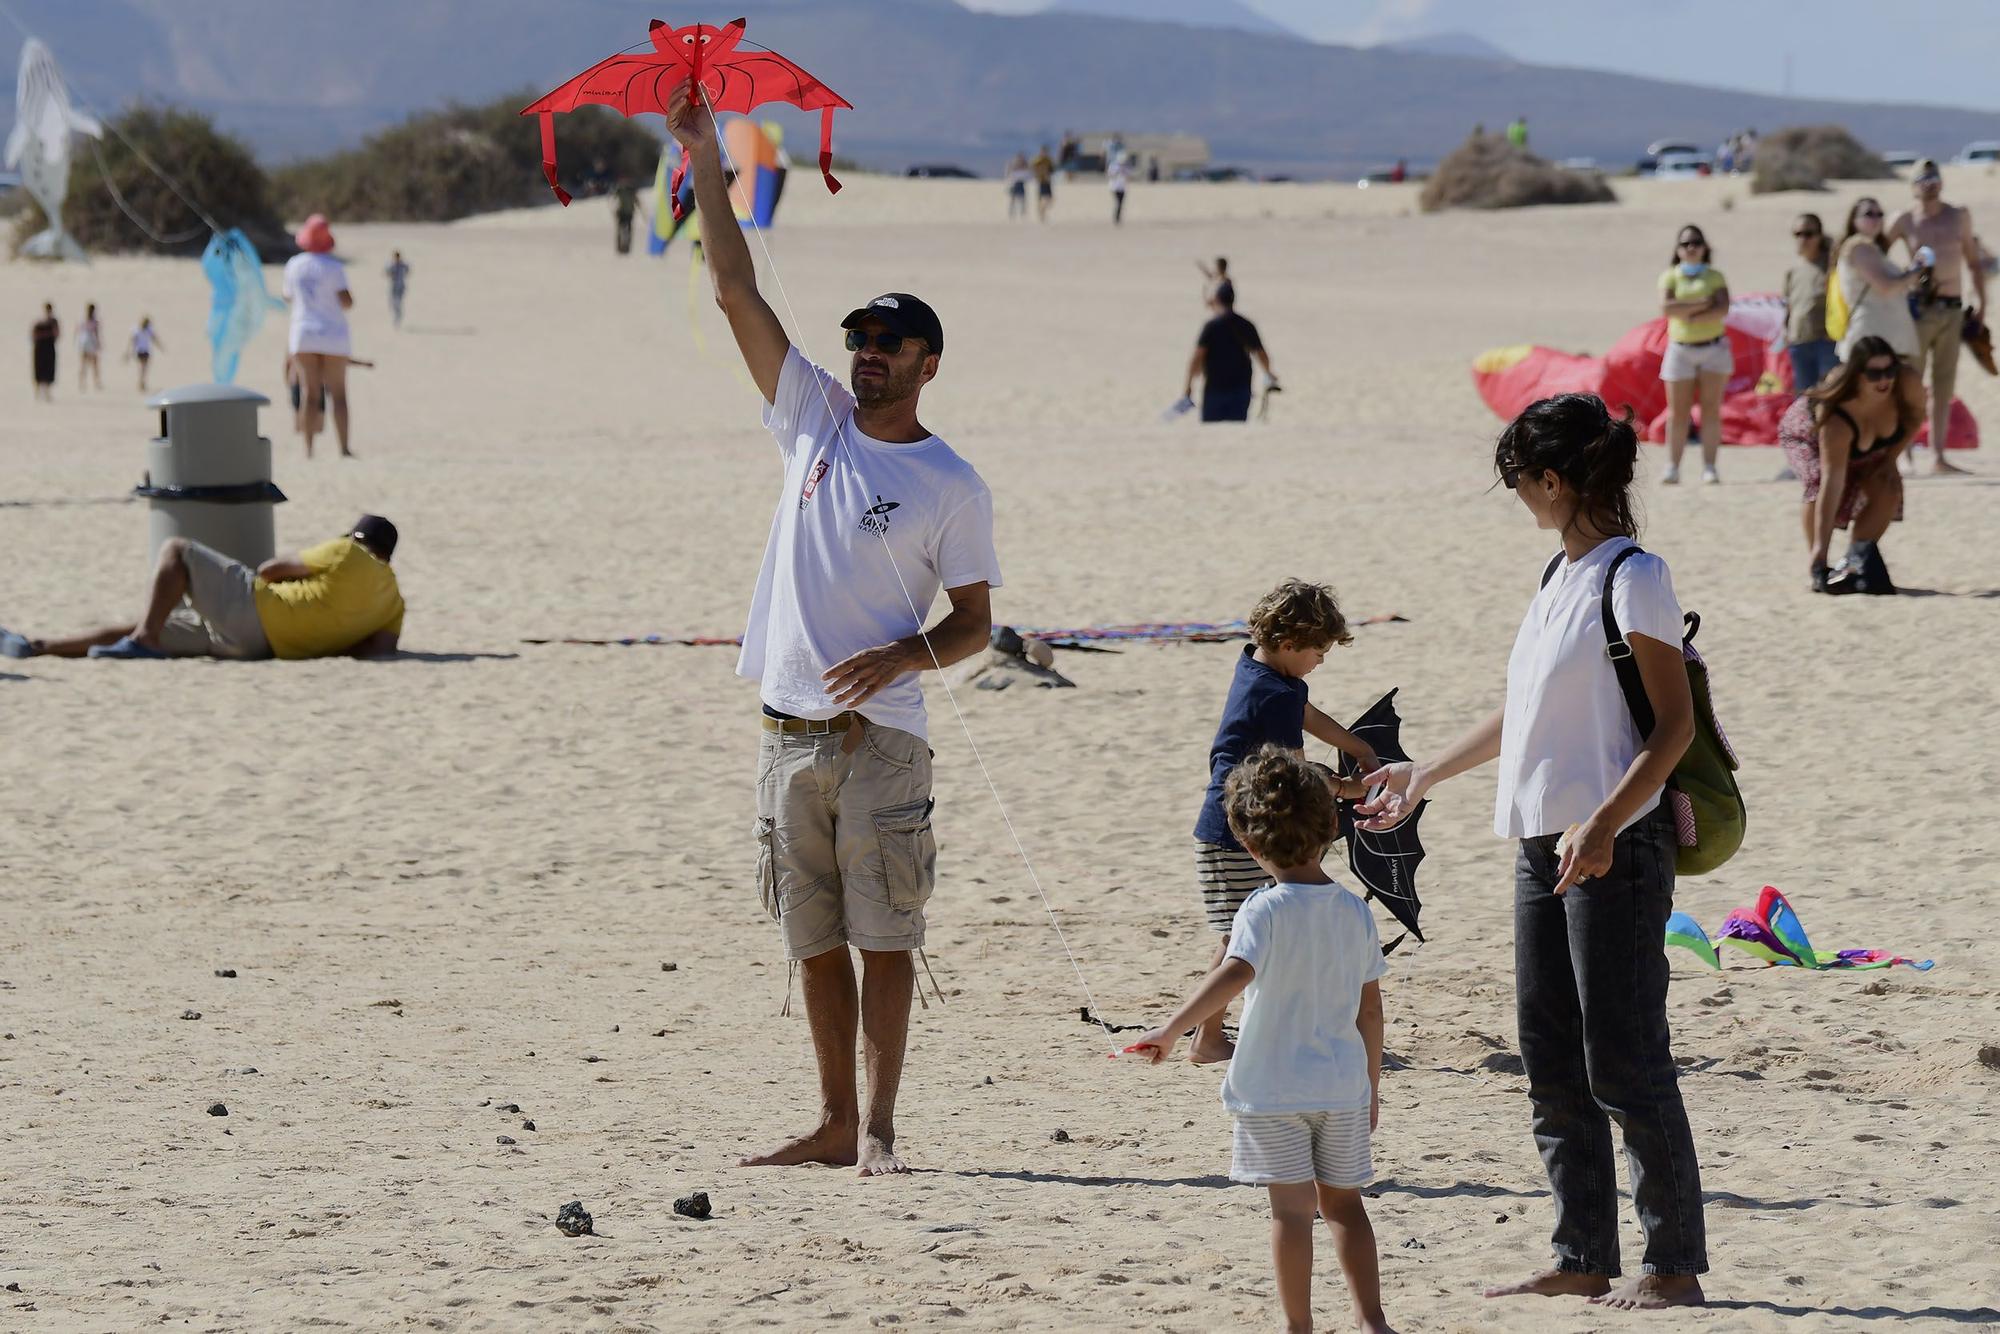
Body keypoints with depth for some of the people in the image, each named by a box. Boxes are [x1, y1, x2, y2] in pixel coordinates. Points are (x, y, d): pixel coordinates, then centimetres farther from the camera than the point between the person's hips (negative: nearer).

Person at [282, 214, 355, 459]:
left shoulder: (294, 265, 1)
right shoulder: (333, 266, -10)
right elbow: (346, 300, -16)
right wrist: (348, 299, 7)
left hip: (303, 336, 3)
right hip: (332, 335, -3)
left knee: (310, 395, 5)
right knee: (338, 395, 1)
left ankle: (309, 450, -2)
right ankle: (344, 448, -6)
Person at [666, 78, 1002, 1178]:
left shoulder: (953, 488, -1)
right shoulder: (814, 419, 9)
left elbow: (976, 624, 1)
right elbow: (737, 293, 6)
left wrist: (903, 655, -19)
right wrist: (705, 164, 1)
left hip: (880, 735, -4)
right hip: (789, 726, 4)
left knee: (885, 937, -4)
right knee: (816, 940, 8)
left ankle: (879, 1129, -1)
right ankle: (834, 1124, 14)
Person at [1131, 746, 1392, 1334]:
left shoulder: (1265, 911, -13)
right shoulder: (1355, 911, 2)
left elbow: (1233, 975, -30)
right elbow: (1370, 1008, 7)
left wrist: (1171, 1030, -33)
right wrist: (1371, 1086, 17)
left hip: (1273, 1088, -4)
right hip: (1343, 1085, 4)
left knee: (1292, 1206, 0)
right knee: (1343, 1202, 15)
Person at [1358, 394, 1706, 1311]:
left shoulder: (1632, 577, -11)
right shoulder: (1561, 575, 16)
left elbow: (1675, 723, -15)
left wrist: (1603, 823, -24)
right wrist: (1425, 774, 34)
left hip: (1615, 848, -9)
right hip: (1544, 844, 9)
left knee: (1623, 1062, -7)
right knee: (1553, 1065, 9)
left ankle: (1675, 1264, -2)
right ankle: (1583, 1260, 15)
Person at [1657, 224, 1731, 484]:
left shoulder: (1715, 277, 5)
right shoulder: (1670, 277, 3)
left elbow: (1723, 309, -11)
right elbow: (1666, 307, -13)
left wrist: (1689, 315, -16)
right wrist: (1703, 304, -14)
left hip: (1713, 348, 0)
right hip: (1681, 349, 0)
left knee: (1711, 410, -2)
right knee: (1678, 412, -2)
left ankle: (1709, 467, -1)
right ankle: (1672, 467, 1)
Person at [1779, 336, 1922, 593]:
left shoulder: (1907, 382, -34)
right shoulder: (1835, 417, -46)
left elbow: (1916, 413, -8)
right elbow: (1832, 481, -49)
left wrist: (1891, 457, -17)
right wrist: (1820, 550, -51)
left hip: (1867, 445, 5)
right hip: (1807, 435, -5)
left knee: (1887, 490, -17)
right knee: (1819, 483, -32)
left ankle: (1854, 562, -2)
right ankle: (1818, 570, -19)